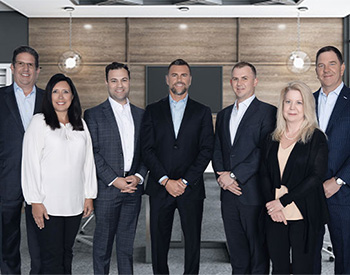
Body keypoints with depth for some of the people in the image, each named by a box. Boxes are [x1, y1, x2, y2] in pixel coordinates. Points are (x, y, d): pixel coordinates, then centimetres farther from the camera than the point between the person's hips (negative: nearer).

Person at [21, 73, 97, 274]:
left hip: (75, 203, 4)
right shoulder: (39, 122, -3)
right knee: (52, 258, 0)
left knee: (67, 254, 12)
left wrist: (89, 195, 7)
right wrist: (35, 201, -10)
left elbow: (88, 161, 11)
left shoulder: (80, 124, 11)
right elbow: (31, 163, -6)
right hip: (48, 204, -4)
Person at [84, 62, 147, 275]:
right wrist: (114, 180, -13)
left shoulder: (141, 115, 13)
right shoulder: (94, 115, 1)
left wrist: (139, 176, -5)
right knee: (103, 242, 5)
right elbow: (93, 153, -7)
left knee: (127, 243, 11)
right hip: (107, 188, -3)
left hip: (133, 188, 3)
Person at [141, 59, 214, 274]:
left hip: (191, 189, 0)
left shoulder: (202, 112, 7)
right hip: (160, 188, 1)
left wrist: (185, 181, -10)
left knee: (193, 241, 6)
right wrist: (165, 180, -10)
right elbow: (147, 150, 1)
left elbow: (207, 150, -1)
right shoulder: (153, 111, 8)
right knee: (159, 241, 7)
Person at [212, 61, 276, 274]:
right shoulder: (224, 114, 17)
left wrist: (235, 176, -14)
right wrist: (222, 176, -3)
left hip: (253, 194, -6)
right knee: (237, 252, 14)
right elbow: (217, 150, 15)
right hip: (229, 194, 6)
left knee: (258, 251, 4)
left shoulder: (268, 112, -5)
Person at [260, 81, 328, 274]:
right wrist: (271, 202, -8)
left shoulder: (316, 138, -2)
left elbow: (316, 176, -10)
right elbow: (264, 175, 9)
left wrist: (283, 201, -14)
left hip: (303, 215, -4)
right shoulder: (273, 139, 12)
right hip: (275, 216, 4)